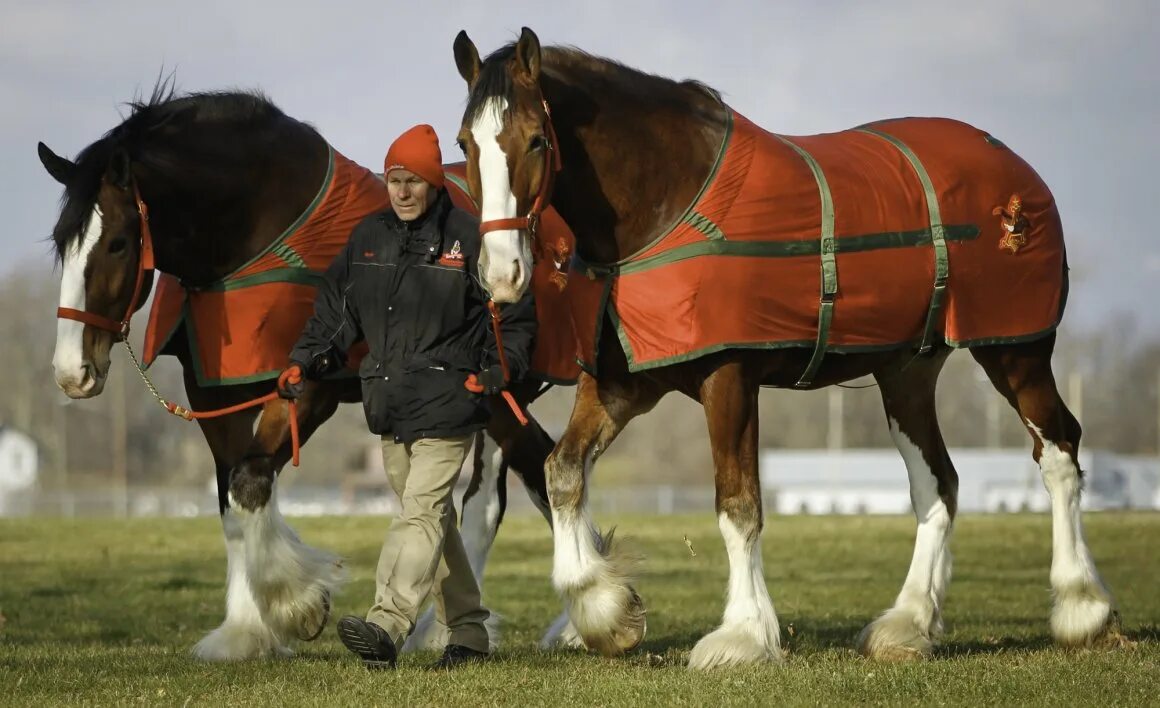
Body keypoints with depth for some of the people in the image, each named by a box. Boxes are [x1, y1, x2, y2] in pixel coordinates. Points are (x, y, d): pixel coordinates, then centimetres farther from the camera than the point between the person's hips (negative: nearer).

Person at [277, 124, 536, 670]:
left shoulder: (468, 238, -5)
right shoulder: (369, 237, 10)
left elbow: (515, 317, 0)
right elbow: (336, 308, 16)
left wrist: (498, 369, -14)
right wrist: (305, 361, 4)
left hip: (447, 402, -7)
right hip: (389, 404, 7)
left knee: (421, 512, -16)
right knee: (433, 520, 13)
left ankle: (387, 626, -28)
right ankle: (468, 631, 22)